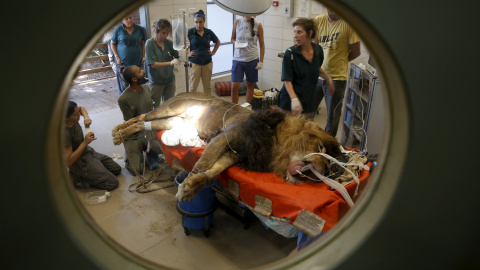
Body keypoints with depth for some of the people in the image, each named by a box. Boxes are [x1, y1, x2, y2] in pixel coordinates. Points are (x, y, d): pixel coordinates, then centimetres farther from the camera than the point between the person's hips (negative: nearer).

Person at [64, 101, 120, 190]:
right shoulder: (64, 134, -31)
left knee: (117, 169, 15)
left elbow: (81, 108, 17)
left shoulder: (72, 118, -9)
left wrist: (86, 117, -6)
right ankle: (77, 178, -1)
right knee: (112, 183, -13)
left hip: (89, 151, 9)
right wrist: (85, 142, -30)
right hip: (80, 161, -9)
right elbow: (68, 162, -29)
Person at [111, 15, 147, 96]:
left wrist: (144, 57, -1)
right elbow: (112, 43, 6)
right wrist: (117, 57, -4)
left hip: (137, 62, 1)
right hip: (122, 63, -1)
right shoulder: (118, 29, 0)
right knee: (123, 86, 3)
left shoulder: (140, 29, 4)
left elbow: (143, 44, 9)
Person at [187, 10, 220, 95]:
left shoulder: (209, 32, 4)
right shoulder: (190, 32, -5)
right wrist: (187, 54, -7)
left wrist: (213, 52, 10)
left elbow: (218, 42, 20)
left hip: (207, 62, 3)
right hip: (194, 63, -3)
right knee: (193, 87, 1)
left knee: (207, 86, 11)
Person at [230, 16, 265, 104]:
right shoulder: (237, 22, 2)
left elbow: (262, 44, 3)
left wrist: (261, 61, -3)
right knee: (234, 86, -6)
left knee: (250, 85, 12)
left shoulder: (258, 25, -2)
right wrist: (236, 43, -10)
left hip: (252, 60, 0)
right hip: (238, 59, 1)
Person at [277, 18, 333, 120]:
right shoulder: (290, 53, -12)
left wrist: (328, 78, 14)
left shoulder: (318, 50, 3)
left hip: (309, 103, 4)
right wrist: (294, 99, -30)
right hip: (290, 103, -4)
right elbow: (287, 80, -16)